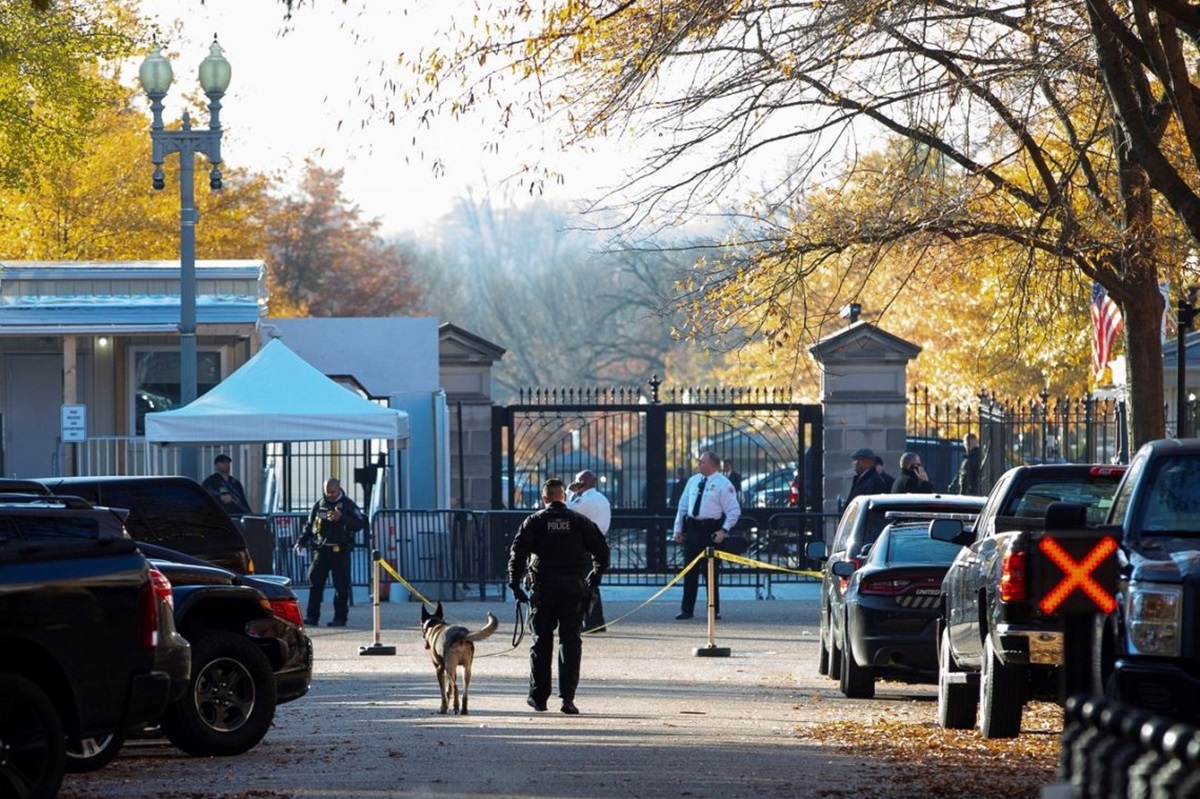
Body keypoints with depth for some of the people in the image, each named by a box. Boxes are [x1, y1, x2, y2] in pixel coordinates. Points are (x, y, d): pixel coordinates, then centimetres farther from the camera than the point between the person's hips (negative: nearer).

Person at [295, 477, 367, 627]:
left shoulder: (348, 505, 1)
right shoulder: (319, 505, 12)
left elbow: (361, 523, -10)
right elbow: (309, 525, 20)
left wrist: (341, 518, -22)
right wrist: (301, 541, 6)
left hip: (340, 551, -3)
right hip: (321, 550, 3)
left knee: (341, 585, -1)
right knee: (315, 582, -2)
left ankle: (340, 617, 6)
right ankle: (312, 616, 1)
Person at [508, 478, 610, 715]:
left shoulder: (533, 522, 0)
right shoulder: (580, 521, 4)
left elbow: (517, 553, -9)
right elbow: (601, 550, 4)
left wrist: (515, 584, -4)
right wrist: (593, 579, 15)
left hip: (542, 588, 0)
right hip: (572, 588, 0)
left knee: (541, 642, 10)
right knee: (570, 640, 1)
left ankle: (538, 697, 15)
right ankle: (567, 697, -9)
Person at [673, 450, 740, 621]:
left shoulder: (723, 484, -7)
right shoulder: (693, 481, 11)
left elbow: (734, 511, -8)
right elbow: (683, 506, 17)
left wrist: (724, 530, -17)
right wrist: (678, 528, 13)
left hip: (710, 530, -6)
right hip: (691, 528, 6)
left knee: (710, 571, 0)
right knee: (690, 571, 7)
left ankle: (714, 611, 9)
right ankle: (686, 610, 12)